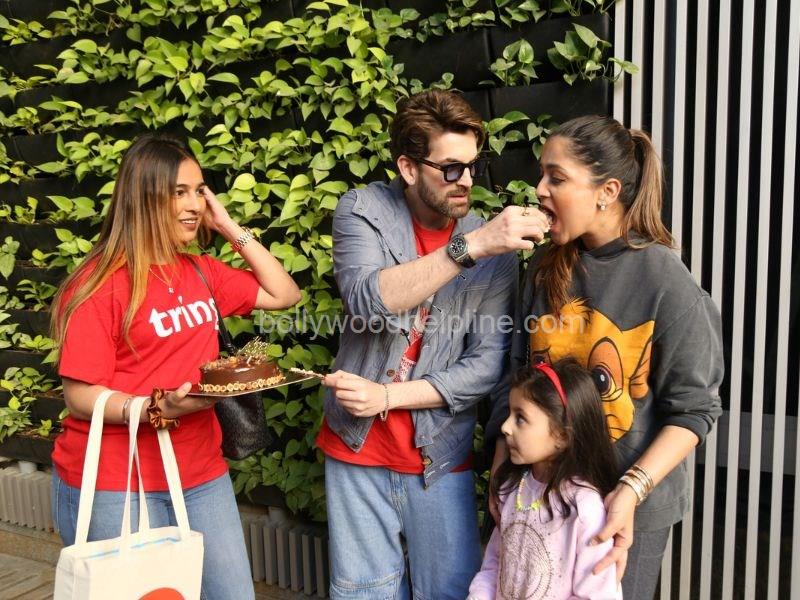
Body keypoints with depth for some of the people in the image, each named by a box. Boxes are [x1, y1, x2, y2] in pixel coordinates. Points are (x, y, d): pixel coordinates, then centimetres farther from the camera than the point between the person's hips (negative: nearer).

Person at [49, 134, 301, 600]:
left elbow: (284, 295, 11)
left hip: (201, 476, 6)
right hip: (116, 489, -6)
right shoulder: (102, 283, -12)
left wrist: (230, 228, 4)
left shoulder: (201, 272, 8)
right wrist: (160, 408, -30)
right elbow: (81, 396, -14)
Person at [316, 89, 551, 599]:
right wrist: (471, 245, -34)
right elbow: (369, 300, -27)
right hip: (357, 449, 0)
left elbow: (488, 366, -12)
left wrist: (387, 395, -17)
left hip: (440, 459, 0)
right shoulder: (363, 211, -7)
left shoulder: (496, 248, -6)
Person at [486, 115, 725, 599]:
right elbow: (523, 373, 7)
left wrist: (632, 490, -22)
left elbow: (692, 409, -12)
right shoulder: (547, 268, 1)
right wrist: (502, 467, 3)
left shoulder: (666, 282, -15)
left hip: (629, 504, -4)